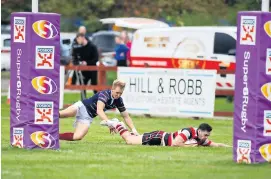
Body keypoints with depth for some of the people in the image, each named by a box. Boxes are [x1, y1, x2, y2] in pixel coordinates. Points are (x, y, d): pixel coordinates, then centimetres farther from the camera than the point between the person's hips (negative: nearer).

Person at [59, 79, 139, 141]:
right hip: (82, 107, -5)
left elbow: (126, 117, 4)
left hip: (87, 116, 5)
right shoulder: (104, 94, -25)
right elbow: (99, 111, -37)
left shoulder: (119, 101, -6)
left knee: (78, 137, -18)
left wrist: (133, 129, -10)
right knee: (60, 114, -27)